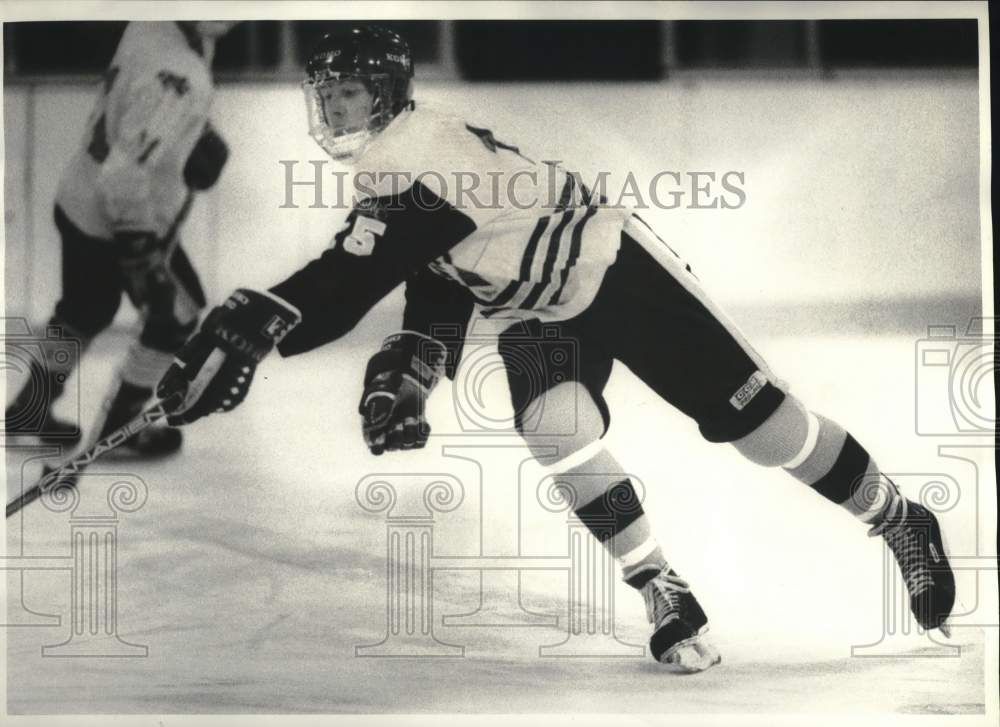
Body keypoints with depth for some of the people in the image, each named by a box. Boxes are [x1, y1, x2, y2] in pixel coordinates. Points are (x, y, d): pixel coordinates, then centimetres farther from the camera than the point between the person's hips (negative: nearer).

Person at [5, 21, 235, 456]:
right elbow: (125, 175, -36)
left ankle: (28, 411, 44)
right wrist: (146, 262, -30)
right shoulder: (179, 79, -35)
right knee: (177, 314, 14)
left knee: (85, 308, 27)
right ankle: (118, 424, 27)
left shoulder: (150, 27, -7)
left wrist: (199, 136, 9)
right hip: (117, 223, -8)